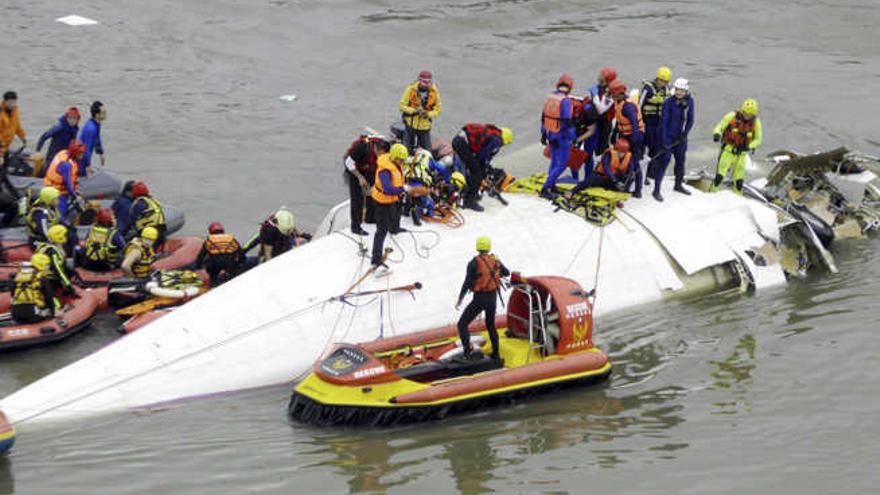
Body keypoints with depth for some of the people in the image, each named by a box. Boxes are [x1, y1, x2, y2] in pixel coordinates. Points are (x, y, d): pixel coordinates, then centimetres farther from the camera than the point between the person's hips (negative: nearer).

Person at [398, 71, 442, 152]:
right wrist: (414, 111, -24)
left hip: (425, 126, 1)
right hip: (411, 124, -1)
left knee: (427, 150, 2)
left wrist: (428, 114, -20)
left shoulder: (434, 92, -6)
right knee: (408, 149, 8)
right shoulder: (411, 89, -12)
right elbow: (402, 105, -8)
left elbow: (438, 109, 0)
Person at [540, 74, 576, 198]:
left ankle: (552, 186, 31)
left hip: (550, 133, 8)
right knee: (562, 164, 0)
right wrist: (573, 138, -15)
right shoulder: (565, 101, -20)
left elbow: (544, 117, 12)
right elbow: (567, 122, -22)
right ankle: (545, 188, -7)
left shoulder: (550, 97, 3)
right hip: (562, 136, -8)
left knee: (554, 161, 22)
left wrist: (543, 134, 22)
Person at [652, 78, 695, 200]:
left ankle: (678, 185, 39)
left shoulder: (689, 101, -3)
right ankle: (656, 190, -8)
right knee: (664, 160, -11)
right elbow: (664, 121, -17)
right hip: (668, 136, -5)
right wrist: (665, 141, -22)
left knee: (681, 160, 18)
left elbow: (690, 120, 3)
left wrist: (685, 133, -11)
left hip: (681, 136, 6)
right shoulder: (668, 102, -17)